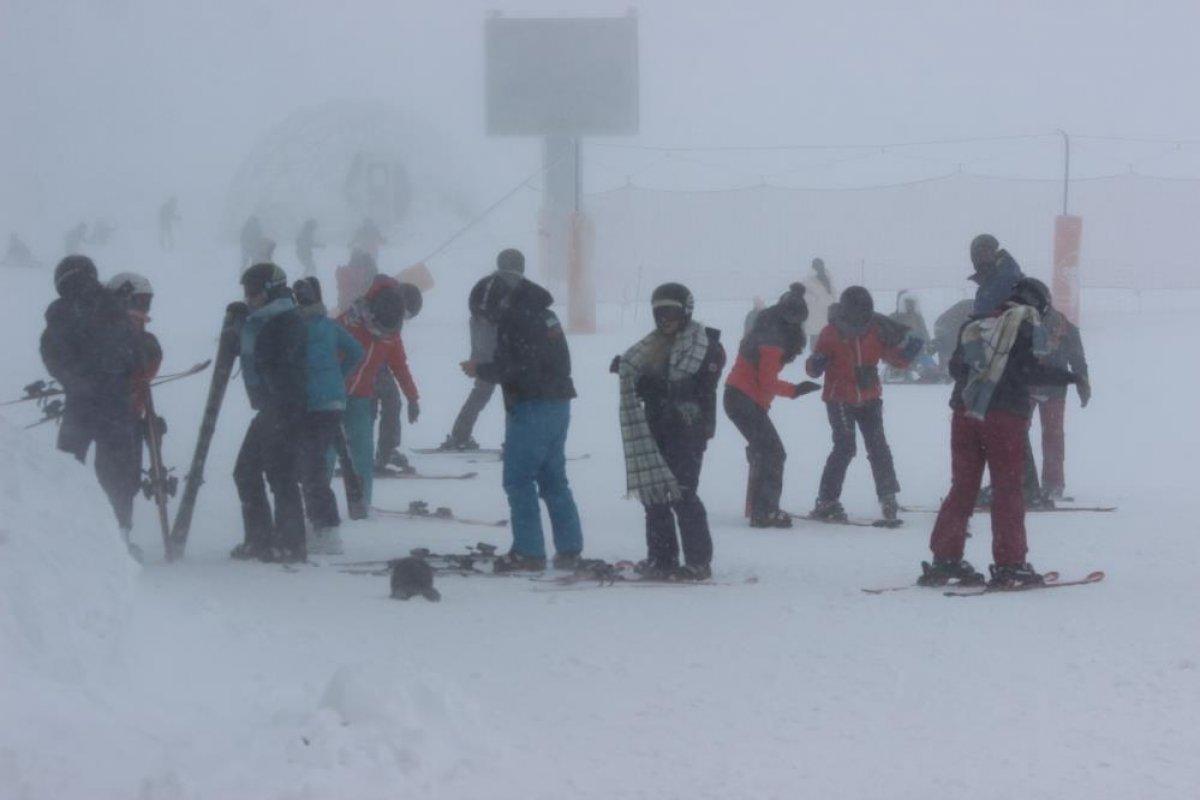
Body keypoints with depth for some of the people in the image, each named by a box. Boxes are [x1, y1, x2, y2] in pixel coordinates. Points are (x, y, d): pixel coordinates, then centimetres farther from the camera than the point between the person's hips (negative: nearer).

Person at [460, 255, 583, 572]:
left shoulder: (514, 320, -13)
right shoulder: (544, 315, 16)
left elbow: (516, 367, -20)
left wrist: (481, 369, -5)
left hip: (532, 406, -9)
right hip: (559, 403, 9)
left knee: (519, 479, -3)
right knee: (553, 478, 14)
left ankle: (528, 552, -5)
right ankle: (569, 549, 13)